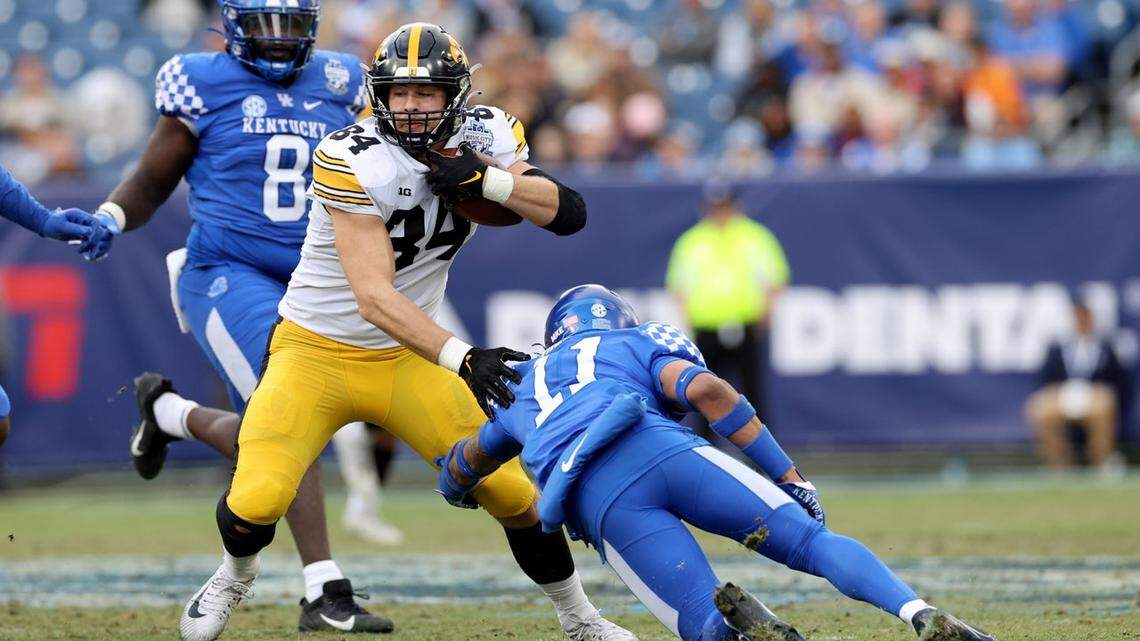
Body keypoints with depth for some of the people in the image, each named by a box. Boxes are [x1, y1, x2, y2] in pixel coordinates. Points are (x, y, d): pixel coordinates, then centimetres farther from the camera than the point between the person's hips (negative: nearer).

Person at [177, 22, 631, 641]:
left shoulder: (483, 137, -7)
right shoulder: (352, 161, -26)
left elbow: (568, 214, -12)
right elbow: (375, 299, -31)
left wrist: (488, 180, -27)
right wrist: (461, 357, -42)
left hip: (406, 359, 4)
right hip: (315, 352, -4)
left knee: (510, 489, -2)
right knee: (256, 500, -19)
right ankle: (233, 578, 17)